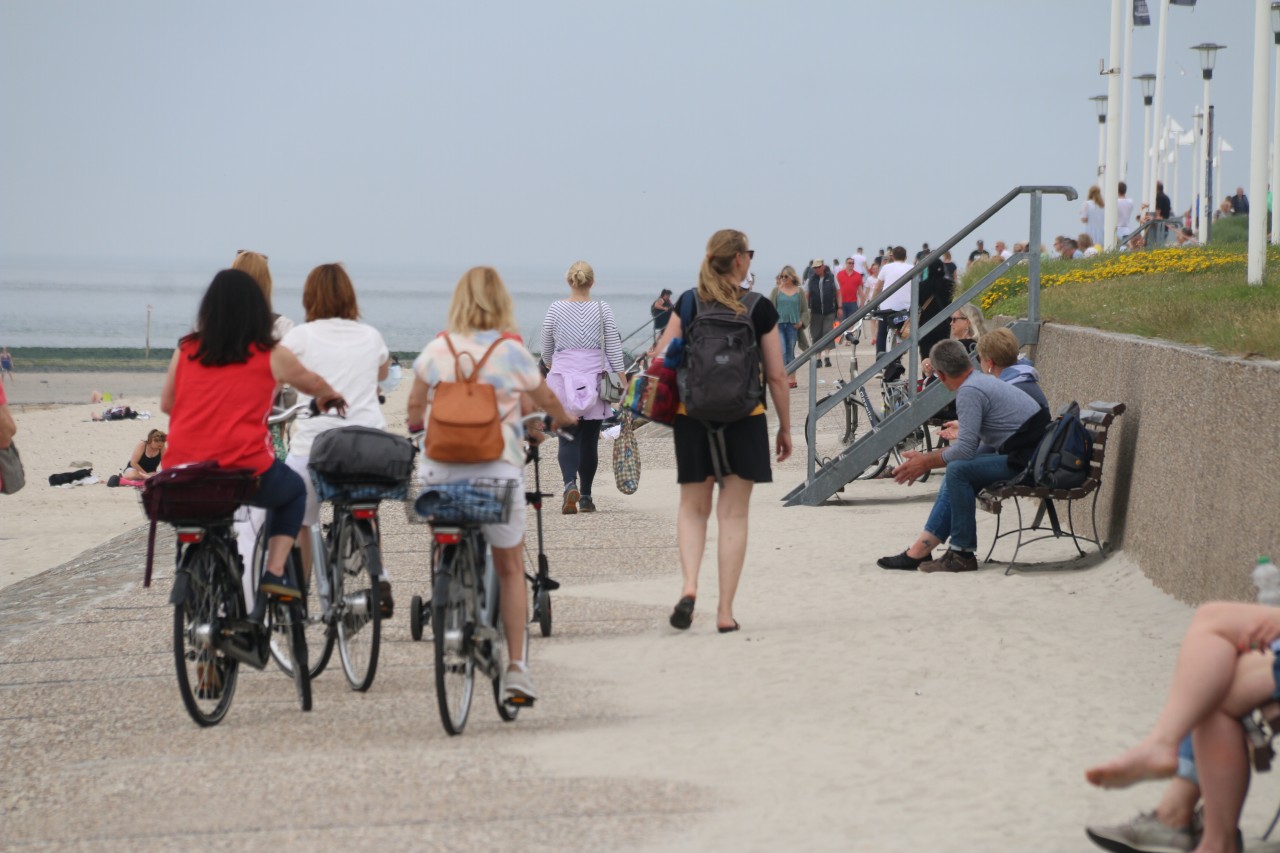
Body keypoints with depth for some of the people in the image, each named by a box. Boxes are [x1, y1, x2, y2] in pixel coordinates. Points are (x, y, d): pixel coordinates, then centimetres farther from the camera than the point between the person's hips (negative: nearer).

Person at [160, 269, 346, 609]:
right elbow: (312, 384, 24)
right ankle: (275, 573, 13)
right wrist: (332, 397, 47)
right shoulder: (272, 356, 4)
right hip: (243, 471, -3)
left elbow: (166, 404, 19)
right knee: (294, 490, 28)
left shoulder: (186, 350, 9)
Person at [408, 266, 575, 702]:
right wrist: (564, 419, 37)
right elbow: (545, 398, 15)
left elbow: (415, 405, 16)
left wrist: (416, 426, 39)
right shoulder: (511, 351, -1)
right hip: (497, 467, -1)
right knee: (510, 568, 9)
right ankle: (516, 664, 6)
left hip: (441, 465, 1)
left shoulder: (436, 350, 4)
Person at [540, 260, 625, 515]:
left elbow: (546, 348, 10)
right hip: (594, 375, 0)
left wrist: (550, 365, 30)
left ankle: (570, 483, -25)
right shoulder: (602, 309, -1)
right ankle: (586, 497, 13)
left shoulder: (556, 309, 0)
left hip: (563, 376, 0)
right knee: (590, 439, 8)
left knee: (568, 437, -1)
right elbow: (613, 346, -2)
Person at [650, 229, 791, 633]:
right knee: (733, 513, 5)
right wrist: (785, 428, 8)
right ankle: (725, 610, 4)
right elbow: (776, 376, -2)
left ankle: (689, 587, -8)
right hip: (745, 418, -2)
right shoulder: (760, 309, -5)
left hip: (693, 416, 2)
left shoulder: (688, 303, 0)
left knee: (693, 507, 14)